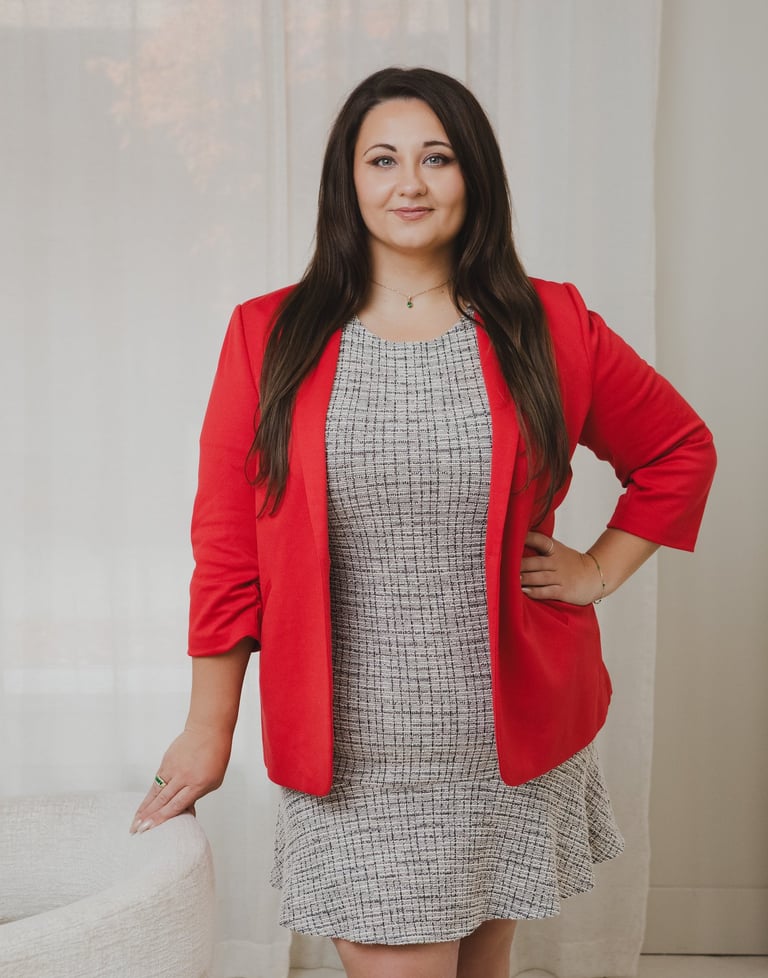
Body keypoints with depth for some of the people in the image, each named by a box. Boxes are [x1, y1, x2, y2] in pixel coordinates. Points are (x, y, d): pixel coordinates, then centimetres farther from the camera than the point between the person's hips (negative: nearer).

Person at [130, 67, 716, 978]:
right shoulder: (269, 337, -2)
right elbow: (227, 545, 0)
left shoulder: (548, 329, 0)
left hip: (512, 734, 2)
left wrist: (597, 571, 5)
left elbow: (678, 450, 14)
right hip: (353, 749, -1)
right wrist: (208, 732, 2)